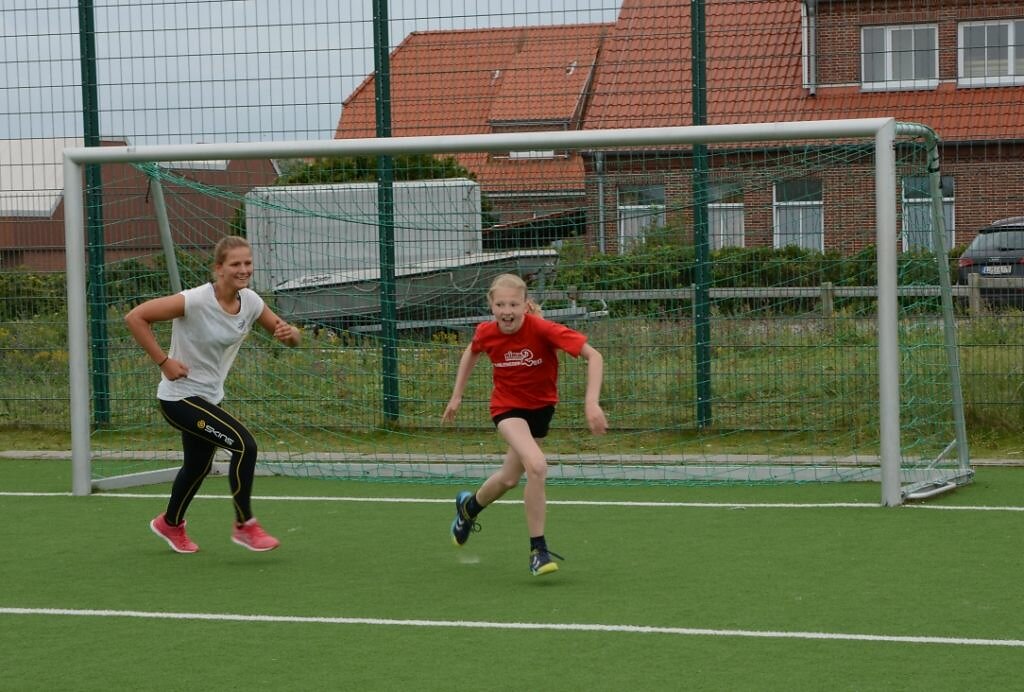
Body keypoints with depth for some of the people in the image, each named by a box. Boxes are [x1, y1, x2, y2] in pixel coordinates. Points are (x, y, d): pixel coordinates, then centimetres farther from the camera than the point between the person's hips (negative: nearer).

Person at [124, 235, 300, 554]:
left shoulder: (250, 301, -6)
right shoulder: (196, 301, -26)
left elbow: (284, 332, 5)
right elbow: (135, 317, -25)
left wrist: (289, 333, -20)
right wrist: (163, 361, -24)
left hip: (209, 396, 8)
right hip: (180, 396, -8)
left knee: (198, 466, 25)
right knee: (245, 445, -20)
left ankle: (170, 524, 51)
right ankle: (244, 525, -5)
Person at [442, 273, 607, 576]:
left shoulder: (542, 329, -27)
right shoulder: (486, 333, -17)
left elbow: (593, 356, -28)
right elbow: (471, 353, 9)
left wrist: (592, 402, -37)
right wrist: (456, 395, 11)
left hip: (541, 406, 1)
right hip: (507, 406, -1)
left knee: (509, 479, 14)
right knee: (537, 465, -27)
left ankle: (469, 506, 49)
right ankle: (538, 550, -16)